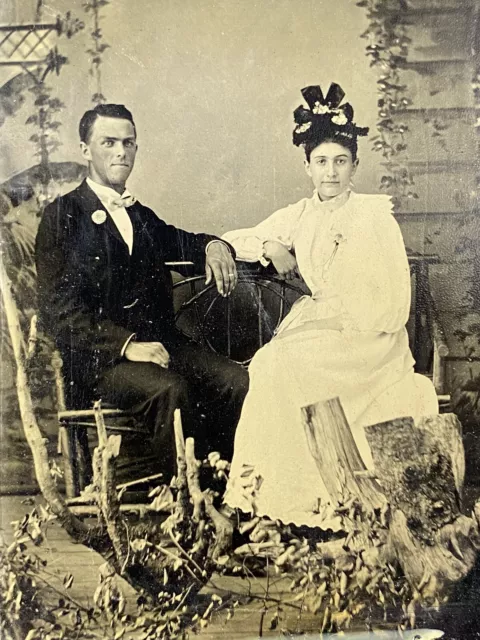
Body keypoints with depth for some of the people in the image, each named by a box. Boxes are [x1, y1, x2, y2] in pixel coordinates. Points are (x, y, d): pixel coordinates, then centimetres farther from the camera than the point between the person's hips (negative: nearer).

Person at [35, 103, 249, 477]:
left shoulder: (141, 216, 22)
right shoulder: (64, 215, 1)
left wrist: (213, 245, -2)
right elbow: (58, 309, -7)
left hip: (160, 343, 6)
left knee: (238, 382, -18)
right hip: (99, 357, -6)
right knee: (171, 389, -33)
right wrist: (127, 345, -20)